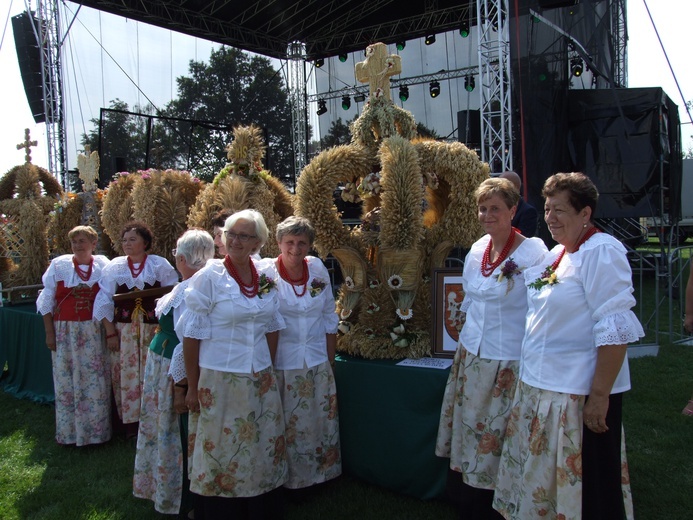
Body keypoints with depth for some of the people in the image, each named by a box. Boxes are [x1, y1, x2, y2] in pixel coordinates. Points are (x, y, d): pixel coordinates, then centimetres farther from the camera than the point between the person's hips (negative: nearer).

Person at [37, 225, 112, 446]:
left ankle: (96, 431, 18)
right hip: (65, 331, 0)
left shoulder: (103, 265, 1)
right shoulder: (59, 265, 1)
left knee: (96, 382, 4)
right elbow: (47, 301, 4)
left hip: (94, 332, 0)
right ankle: (68, 432, 20)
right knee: (66, 381, 6)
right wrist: (49, 332, 0)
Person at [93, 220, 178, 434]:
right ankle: (130, 421, 14)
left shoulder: (160, 265, 1)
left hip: (152, 328, -1)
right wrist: (110, 332, -1)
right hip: (123, 330, 2)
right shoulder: (115, 266, 5)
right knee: (126, 374, 3)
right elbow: (104, 301, 4)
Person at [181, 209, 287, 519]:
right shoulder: (209, 277, -10)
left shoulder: (266, 278, 3)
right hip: (220, 380, -4)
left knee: (263, 451, 15)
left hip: (260, 381, 5)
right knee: (222, 452, 8)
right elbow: (192, 335, -9)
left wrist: (269, 370, 9)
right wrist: (193, 387, -8)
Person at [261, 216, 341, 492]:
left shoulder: (318, 269, -1)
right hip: (282, 363, -3)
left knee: (322, 422, 14)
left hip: (318, 362, 3)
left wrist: (330, 362, 8)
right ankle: (289, 479, 28)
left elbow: (329, 317, 7)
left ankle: (321, 472, 35)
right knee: (287, 426, 8)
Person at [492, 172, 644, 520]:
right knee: (546, 477, 20)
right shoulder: (558, 253, 11)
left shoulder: (601, 252, -17)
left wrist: (600, 396, -24)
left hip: (581, 393, -9)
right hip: (541, 386, 9)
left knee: (588, 490, 8)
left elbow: (615, 329, -22)